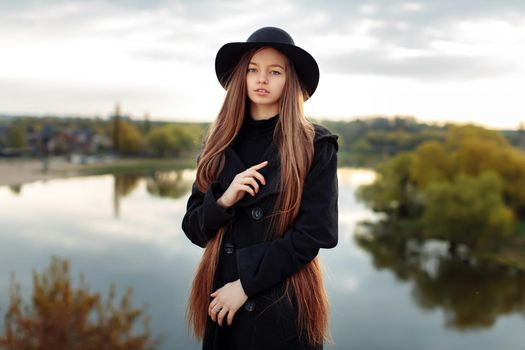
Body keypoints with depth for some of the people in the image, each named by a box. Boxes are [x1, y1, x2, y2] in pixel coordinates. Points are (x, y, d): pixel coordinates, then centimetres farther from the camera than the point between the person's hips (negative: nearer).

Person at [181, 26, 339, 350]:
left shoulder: (316, 145, -8)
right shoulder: (220, 142, 3)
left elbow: (313, 233, -11)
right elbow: (193, 228, 3)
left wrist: (246, 283, -13)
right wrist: (224, 201, -17)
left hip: (286, 306, -3)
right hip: (223, 301, 4)